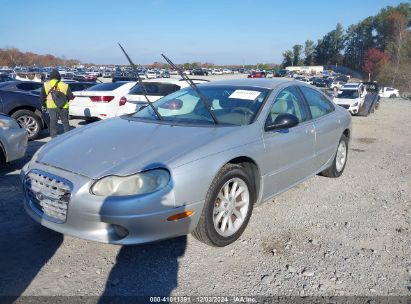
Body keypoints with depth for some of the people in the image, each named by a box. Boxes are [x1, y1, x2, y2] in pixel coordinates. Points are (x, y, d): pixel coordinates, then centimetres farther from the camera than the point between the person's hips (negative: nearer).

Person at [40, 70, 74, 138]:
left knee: (53, 122, 4)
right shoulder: (64, 85, 3)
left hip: (52, 107, 0)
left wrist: (43, 105, 16)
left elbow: (42, 97, 5)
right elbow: (70, 96, 5)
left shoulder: (46, 85, 4)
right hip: (63, 107, 0)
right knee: (65, 122, 13)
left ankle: (54, 137, 2)